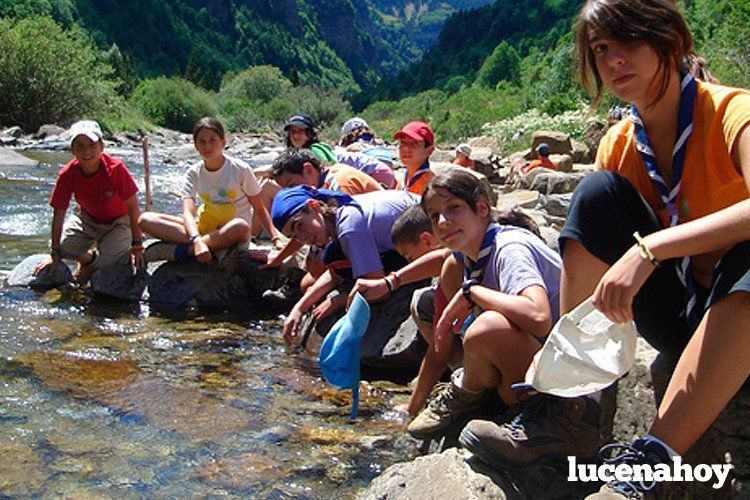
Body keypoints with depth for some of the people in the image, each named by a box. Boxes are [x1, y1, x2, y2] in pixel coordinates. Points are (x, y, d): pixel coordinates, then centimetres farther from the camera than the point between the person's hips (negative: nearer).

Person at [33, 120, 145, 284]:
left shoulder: (116, 169, -28)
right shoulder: (67, 175, -20)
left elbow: (133, 208, -21)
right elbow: (59, 214, -12)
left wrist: (136, 246, -20)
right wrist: (55, 253, -10)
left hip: (118, 221, -3)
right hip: (87, 218, 3)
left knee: (106, 258, -25)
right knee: (63, 245, -19)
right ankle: (87, 257, 15)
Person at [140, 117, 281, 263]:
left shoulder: (240, 169, -7)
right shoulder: (194, 173, -1)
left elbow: (260, 209, 0)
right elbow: (188, 212, -15)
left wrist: (276, 239, -13)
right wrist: (197, 240, -36)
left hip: (231, 232, -2)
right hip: (203, 228, 3)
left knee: (241, 227, -42)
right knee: (146, 219, -15)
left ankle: (177, 251, -28)